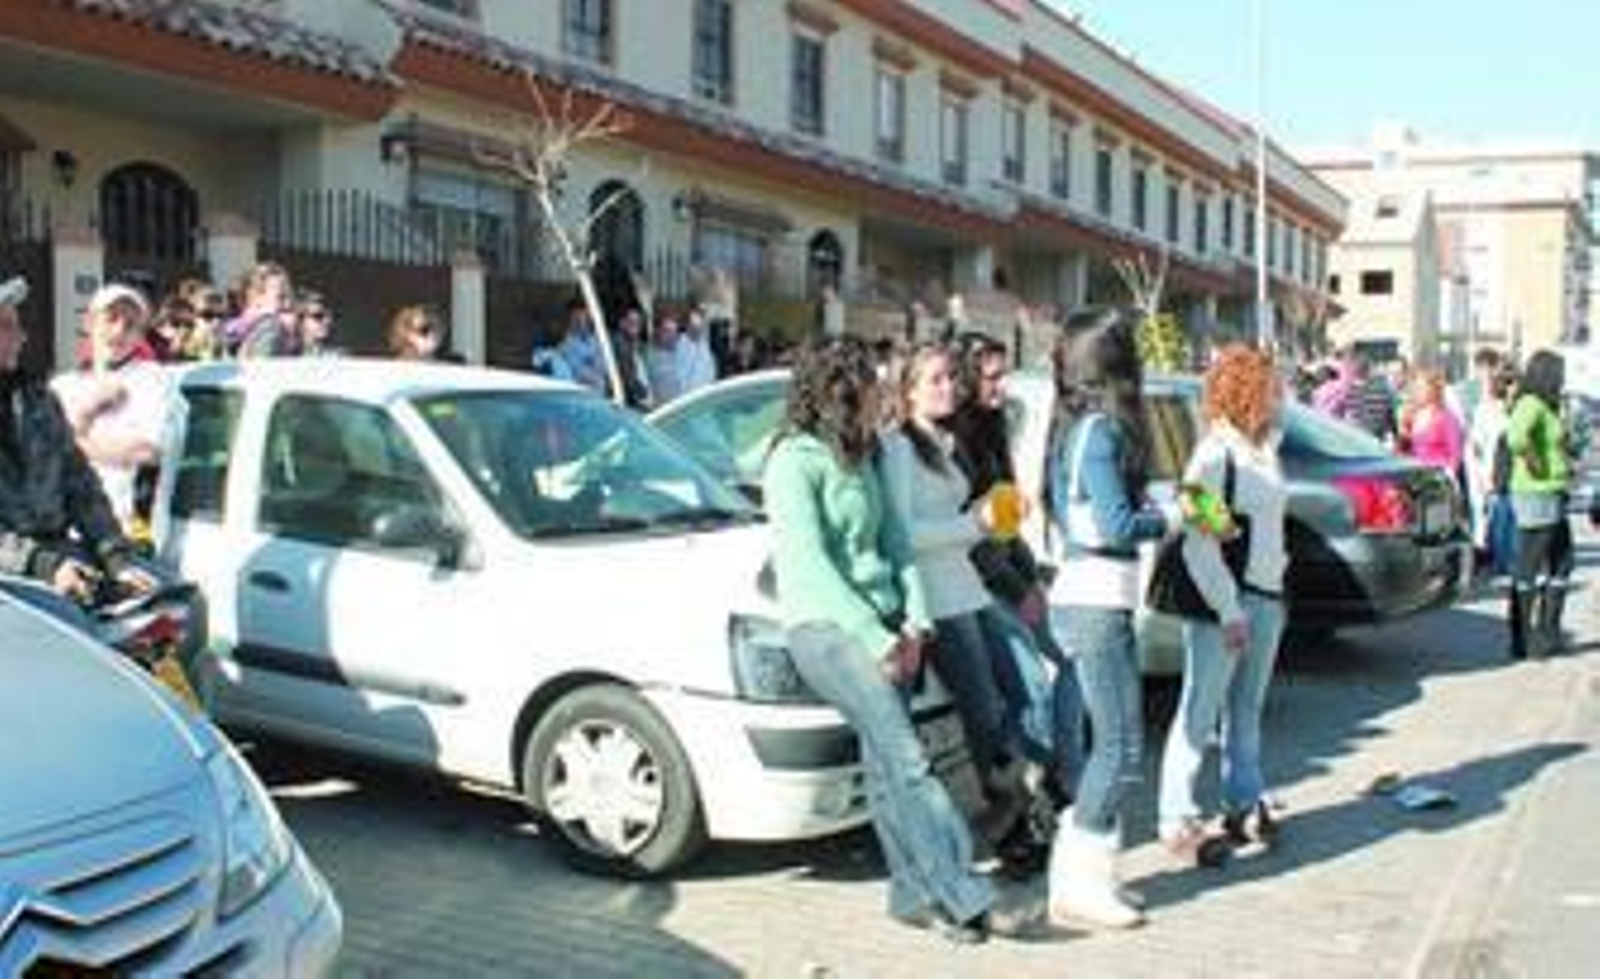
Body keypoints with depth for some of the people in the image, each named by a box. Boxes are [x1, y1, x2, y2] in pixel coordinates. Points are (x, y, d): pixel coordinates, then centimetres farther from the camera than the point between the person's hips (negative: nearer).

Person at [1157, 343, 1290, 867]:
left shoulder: (1265, 450, 11)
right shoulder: (1214, 455, -14)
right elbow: (1198, 545, -18)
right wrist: (1228, 610, -19)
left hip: (1266, 596, 8)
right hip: (1223, 602, -8)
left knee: (1247, 708, 16)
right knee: (1201, 711, -2)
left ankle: (1244, 804, 28)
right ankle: (1178, 821, 5)